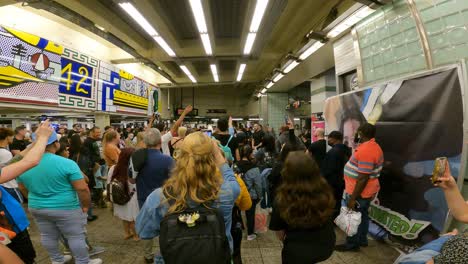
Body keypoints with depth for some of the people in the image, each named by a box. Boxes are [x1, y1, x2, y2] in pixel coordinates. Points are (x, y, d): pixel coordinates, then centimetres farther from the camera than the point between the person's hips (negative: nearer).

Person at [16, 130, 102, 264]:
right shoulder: (66, 163, -22)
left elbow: (23, 189, 13)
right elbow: (82, 189, -22)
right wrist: (86, 205, -7)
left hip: (37, 208, 6)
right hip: (66, 209, -6)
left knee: (47, 236, 22)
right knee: (76, 237, 8)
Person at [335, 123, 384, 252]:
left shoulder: (365, 151, -29)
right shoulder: (374, 146, 4)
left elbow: (363, 178, -29)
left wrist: (353, 198, -24)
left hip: (359, 192, -10)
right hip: (366, 191, 10)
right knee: (362, 215, 23)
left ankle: (352, 244, 25)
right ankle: (362, 240, 40)